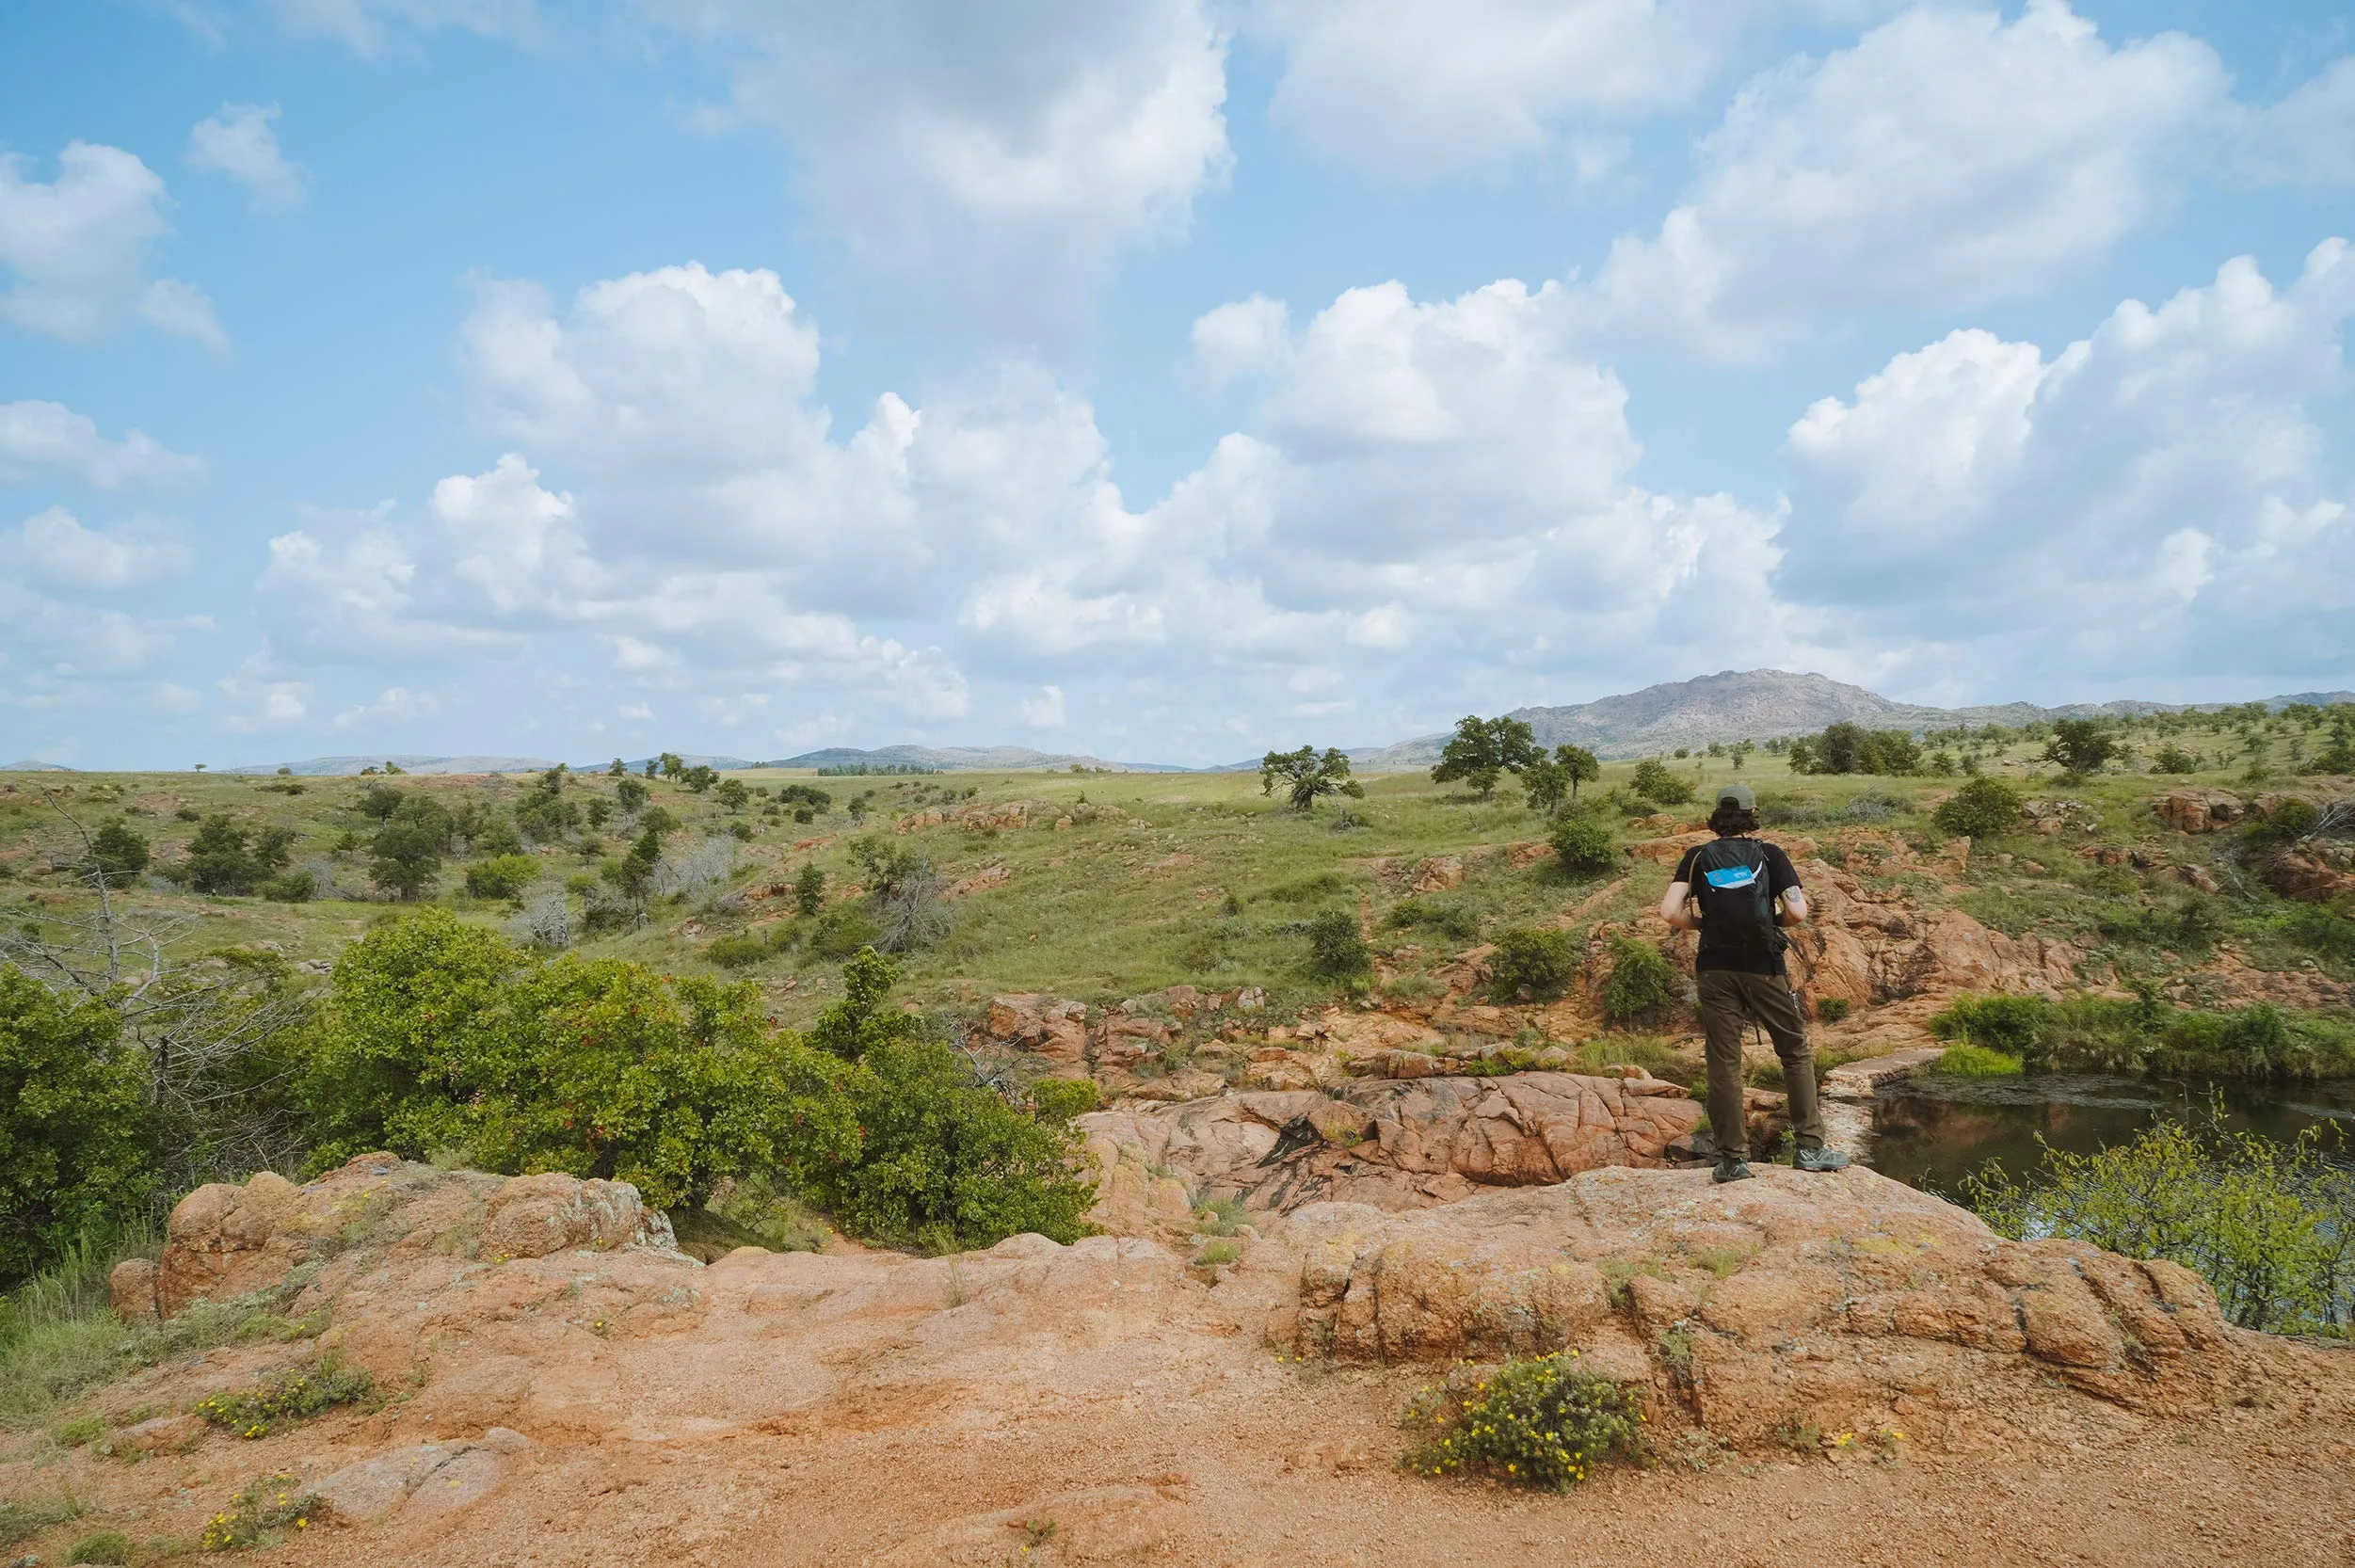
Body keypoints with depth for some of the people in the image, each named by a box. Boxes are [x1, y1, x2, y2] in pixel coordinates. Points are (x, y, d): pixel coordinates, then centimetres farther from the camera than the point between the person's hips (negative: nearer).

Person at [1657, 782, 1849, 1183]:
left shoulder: (1697, 857, 5)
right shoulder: (1770, 855, 3)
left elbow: (1670, 912, -6)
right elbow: (1798, 912, -7)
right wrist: (1771, 920, 13)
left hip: (1716, 970, 1)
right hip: (1764, 969, -1)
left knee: (1724, 1064, 3)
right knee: (1796, 1053, 14)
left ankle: (1732, 1158, 6)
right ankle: (1810, 1147, 14)